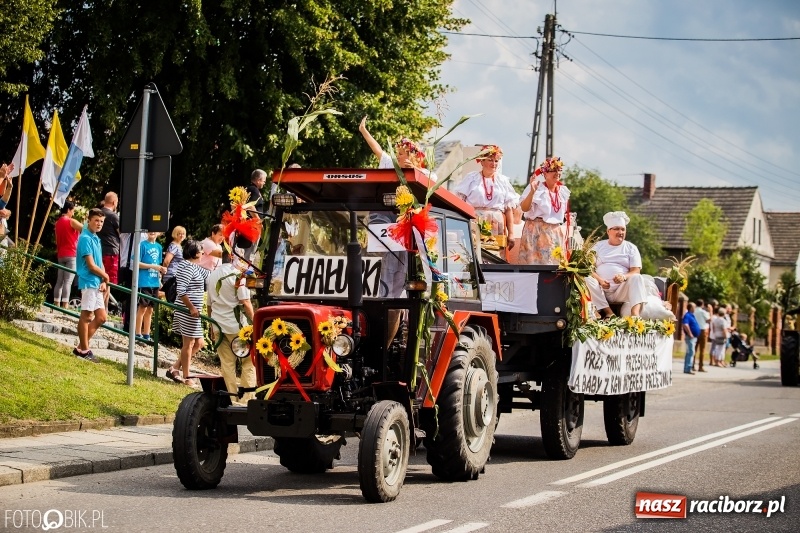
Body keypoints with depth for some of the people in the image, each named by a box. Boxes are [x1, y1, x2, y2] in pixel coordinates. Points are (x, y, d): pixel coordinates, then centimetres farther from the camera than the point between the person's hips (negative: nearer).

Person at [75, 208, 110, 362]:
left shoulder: (96, 239, 15)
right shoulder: (86, 239, -13)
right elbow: (91, 266, -16)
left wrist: (103, 282, 1)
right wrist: (106, 277, -2)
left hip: (97, 283, 9)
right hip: (89, 282, -9)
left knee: (101, 318, 10)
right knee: (86, 316, -2)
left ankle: (81, 346, 17)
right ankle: (84, 350, 6)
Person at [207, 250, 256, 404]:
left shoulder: (212, 276, 12)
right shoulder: (237, 275, -10)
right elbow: (245, 302, -15)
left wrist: (212, 327, 24)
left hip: (218, 326, 6)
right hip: (236, 325, -6)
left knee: (227, 363, 9)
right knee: (249, 362, 1)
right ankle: (247, 396, -3)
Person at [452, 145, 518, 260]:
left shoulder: (503, 181, 14)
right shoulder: (471, 178, 8)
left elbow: (509, 209, 12)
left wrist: (511, 234, 5)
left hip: (497, 225, 2)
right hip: (475, 224, -2)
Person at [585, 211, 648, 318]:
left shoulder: (631, 248, 14)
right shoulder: (598, 246, 16)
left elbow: (636, 271, 2)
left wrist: (624, 277, -22)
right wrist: (599, 280, -17)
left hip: (622, 291, 0)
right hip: (600, 290, 0)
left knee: (637, 278, -27)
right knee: (587, 279, -28)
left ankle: (635, 313, -47)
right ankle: (609, 312, -35)